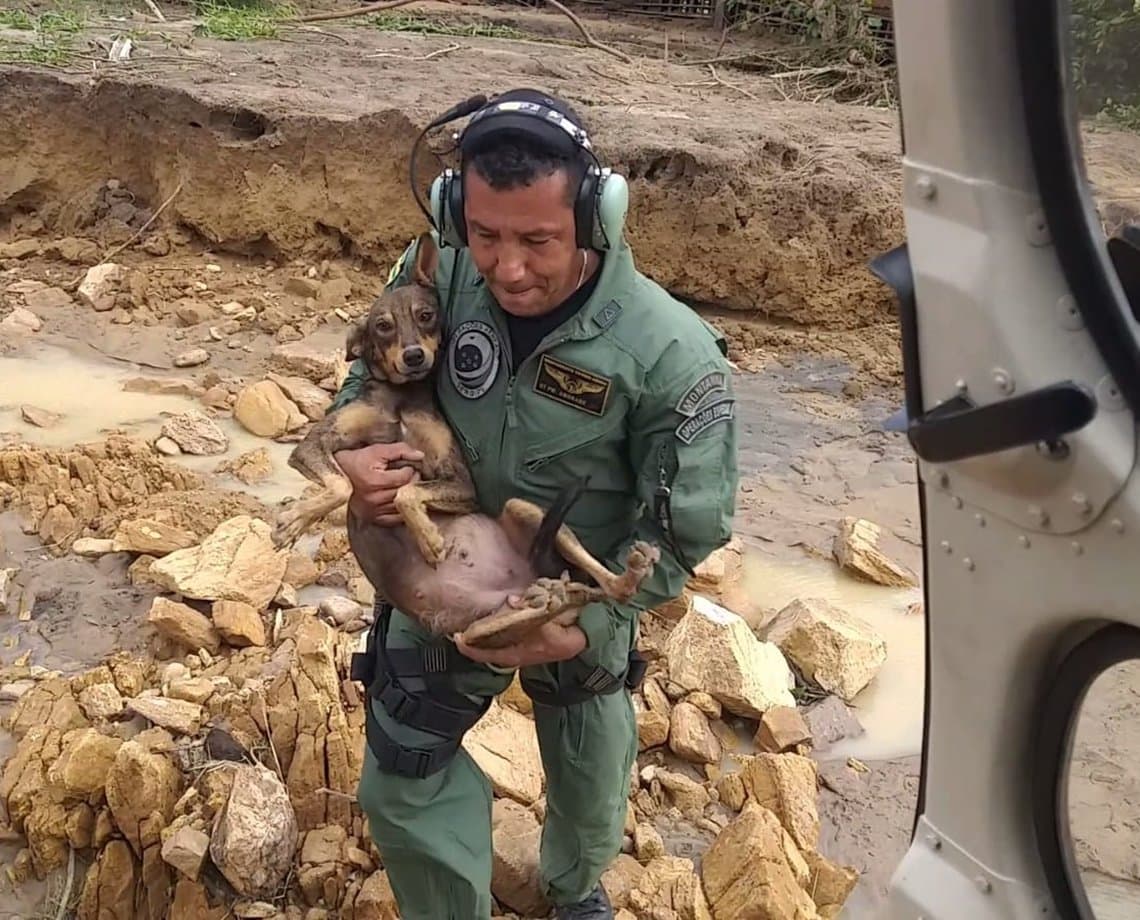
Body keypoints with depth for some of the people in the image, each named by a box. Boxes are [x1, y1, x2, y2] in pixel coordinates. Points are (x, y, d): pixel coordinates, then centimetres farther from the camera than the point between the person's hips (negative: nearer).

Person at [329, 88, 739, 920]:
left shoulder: (669, 354, -30)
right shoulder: (436, 279, -22)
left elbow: (688, 527, -20)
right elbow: (373, 376, -3)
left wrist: (590, 625, -27)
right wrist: (357, 451, -25)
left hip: (582, 605, -1)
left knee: (590, 785, 25)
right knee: (403, 784, 11)